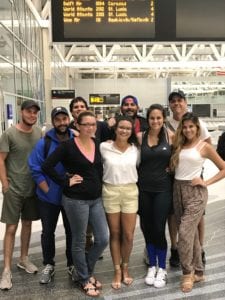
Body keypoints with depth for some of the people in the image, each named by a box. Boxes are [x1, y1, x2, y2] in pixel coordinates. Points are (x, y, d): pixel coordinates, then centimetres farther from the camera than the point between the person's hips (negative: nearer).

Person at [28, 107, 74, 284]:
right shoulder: (44, 143, -9)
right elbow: (35, 169, -9)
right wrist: (48, 191, -12)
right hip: (48, 198, 0)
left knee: (72, 231, 12)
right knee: (48, 232, 12)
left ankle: (72, 264, 31)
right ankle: (48, 265, 30)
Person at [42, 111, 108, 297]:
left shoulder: (98, 144, 5)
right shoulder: (68, 146, -12)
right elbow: (47, 166, -15)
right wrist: (66, 182, -13)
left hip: (96, 199, 6)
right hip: (76, 200, -6)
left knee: (103, 239, 9)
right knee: (79, 241, 9)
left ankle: (84, 272, 32)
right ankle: (83, 279, 30)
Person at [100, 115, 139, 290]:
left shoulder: (135, 149, 1)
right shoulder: (104, 147, -6)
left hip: (130, 192, 2)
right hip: (110, 192, -1)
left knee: (128, 235, 5)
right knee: (115, 234, 9)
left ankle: (125, 268, 29)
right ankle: (117, 271, 25)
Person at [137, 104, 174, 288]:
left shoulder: (171, 136, -2)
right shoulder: (140, 137, 0)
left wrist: (171, 167, -3)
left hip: (163, 188, -2)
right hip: (144, 188, 2)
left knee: (159, 229, -1)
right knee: (147, 228, 10)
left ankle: (162, 269, 20)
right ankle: (152, 266, 29)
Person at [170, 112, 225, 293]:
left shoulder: (204, 146, -2)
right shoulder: (179, 145, 11)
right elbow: (172, 166, 10)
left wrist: (206, 182, -8)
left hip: (195, 192, -5)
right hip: (178, 190, 5)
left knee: (185, 233, -11)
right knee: (191, 233, 13)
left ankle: (188, 273, 9)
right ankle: (198, 272, 26)